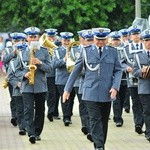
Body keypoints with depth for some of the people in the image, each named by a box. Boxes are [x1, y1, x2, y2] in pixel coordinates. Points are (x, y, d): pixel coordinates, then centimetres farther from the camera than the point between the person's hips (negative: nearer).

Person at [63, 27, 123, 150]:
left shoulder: (113, 52, 7)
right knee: (95, 119, -10)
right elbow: (76, 71, 6)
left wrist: (115, 87, -9)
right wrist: (67, 89, 4)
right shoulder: (86, 51, 3)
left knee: (104, 120, 8)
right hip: (91, 93, -2)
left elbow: (118, 70, 7)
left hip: (107, 93, 2)